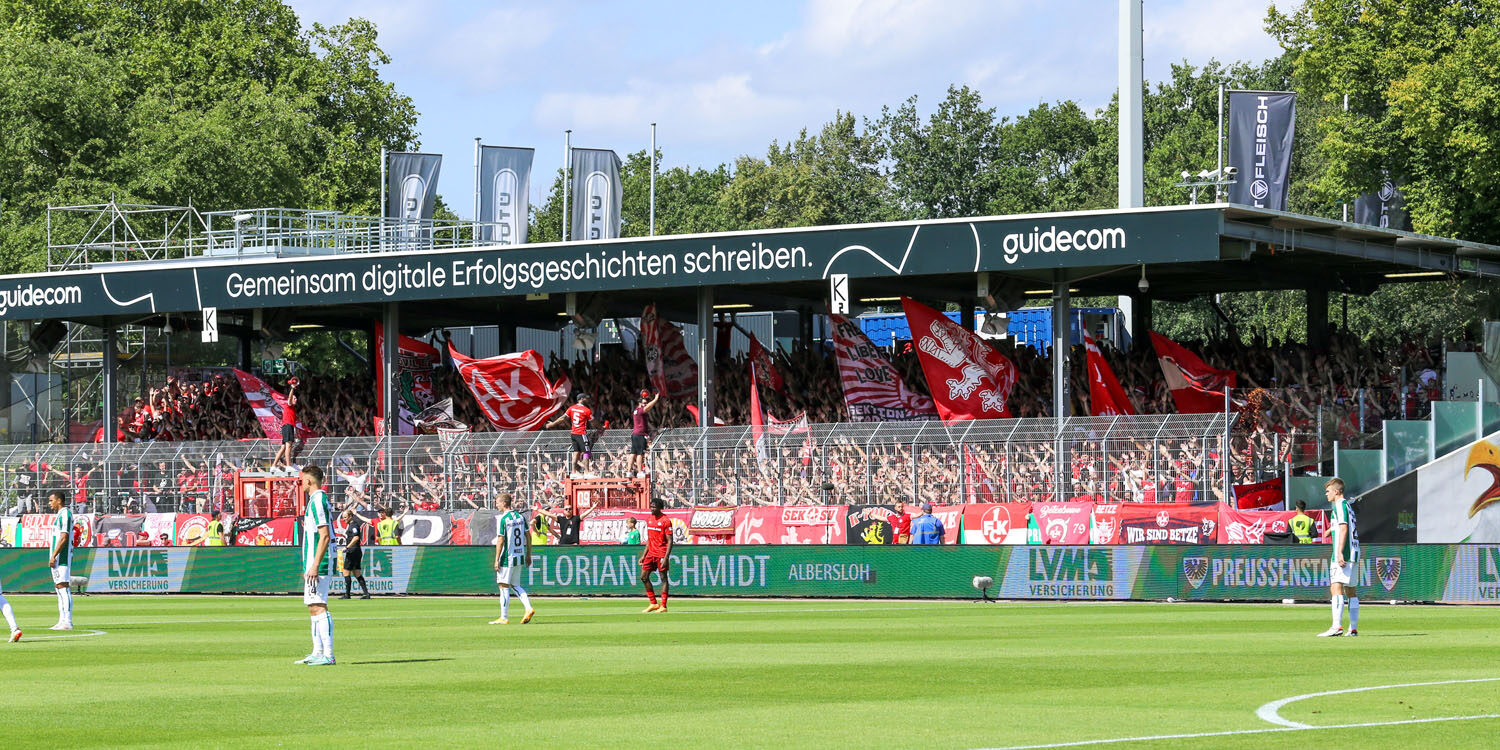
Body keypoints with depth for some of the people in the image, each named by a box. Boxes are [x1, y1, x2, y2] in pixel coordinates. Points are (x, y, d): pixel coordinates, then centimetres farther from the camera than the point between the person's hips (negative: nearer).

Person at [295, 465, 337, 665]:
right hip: (313, 565, 11)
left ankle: (328, 655, -17)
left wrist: (315, 566, -24)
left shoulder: (318, 500, -14)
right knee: (313, 607, 14)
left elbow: (325, 536, -21)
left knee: (319, 607, -13)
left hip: (318, 565, -11)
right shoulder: (317, 500, 18)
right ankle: (317, 653, 18)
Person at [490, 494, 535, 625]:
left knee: (504, 586, -1)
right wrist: (528, 555, 18)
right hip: (519, 557, 7)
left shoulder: (502, 519, -12)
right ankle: (528, 608, -1)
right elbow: (528, 537, 11)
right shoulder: (520, 517, 8)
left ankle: (504, 618, 0)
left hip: (507, 558, -7)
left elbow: (500, 541, -15)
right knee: (515, 585, 17)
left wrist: (496, 560, -12)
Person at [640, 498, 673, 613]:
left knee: (663, 578, -3)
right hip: (651, 552, 8)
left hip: (661, 553, -8)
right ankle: (653, 604, 12)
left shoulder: (665, 521, -10)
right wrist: (644, 555, 16)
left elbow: (670, 541, -13)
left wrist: (666, 557, -20)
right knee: (644, 577, 5)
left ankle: (663, 606, -1)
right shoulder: (650, 520, 12)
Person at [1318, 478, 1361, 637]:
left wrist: (1340, 553, -23)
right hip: (1353, 554, 10)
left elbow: (1343, 528, -17)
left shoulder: (1340, 505, -7)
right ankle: (1353, 628, 15)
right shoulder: (1348, 506, 23)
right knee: (1350, 591, 14)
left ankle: (1337, 626, -28)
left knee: (1336, 588, -17)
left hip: (1343, 555, -10)